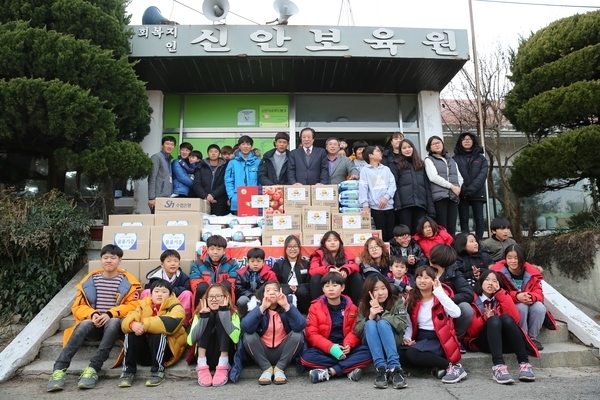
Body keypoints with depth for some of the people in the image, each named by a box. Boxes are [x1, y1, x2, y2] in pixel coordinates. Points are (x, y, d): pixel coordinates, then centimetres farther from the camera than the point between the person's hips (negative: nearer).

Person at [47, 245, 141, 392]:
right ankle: (59, 369, -37)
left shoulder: (128, 281, 1)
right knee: (84, 324, -32)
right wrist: (92, 315, -16)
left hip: (114, 324, -2)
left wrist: (110, 314, -21)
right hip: (94, 325, 2)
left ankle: (93, 369, -40)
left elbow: (133, 305, -7)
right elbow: (77, 307, 6)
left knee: (113, 322, -36)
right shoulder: (89, 280, 7)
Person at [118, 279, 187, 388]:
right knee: (130, 334, -19)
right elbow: (126, 321, -8)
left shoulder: (175, 307, -4)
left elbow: (169, 323, -27)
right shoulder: (143, 305, 9)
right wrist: (132, 325, -33)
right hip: (143, 352, 4)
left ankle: (158, 371, -24)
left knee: (158, 333, -31)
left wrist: (145, 325, -30)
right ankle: (128, 371, -15)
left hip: (166, 350, -4)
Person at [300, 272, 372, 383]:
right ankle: (349, 368, -26)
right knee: (306, 356, -31)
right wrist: (331, 347, -21)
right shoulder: (315, 307, -1)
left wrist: (348, 345, -20)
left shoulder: (351, 307, 4)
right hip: (324, 350, -1)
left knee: (367, 352, -25)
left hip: (345, 350, 2)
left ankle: (328, 372, -28)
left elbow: (355, 331, 2)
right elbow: (312, 334, -7)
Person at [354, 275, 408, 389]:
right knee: (370, 324, -28)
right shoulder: (363, 306, 1)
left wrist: (381, 312, -23)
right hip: (372, 347, 2)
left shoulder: (397, 303, -3)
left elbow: (402, 326, -17)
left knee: (382, 323, -30)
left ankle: (394, 368, -40)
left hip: (393, 344, -1)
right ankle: (381, 368, -39)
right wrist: (370, 317, -25)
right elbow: (357, 331, -7)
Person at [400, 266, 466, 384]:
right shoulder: (412, 300, 9)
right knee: (400, 354, -24)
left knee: (412, 354, -31)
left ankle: (453, 366, -16)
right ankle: (438, 368, -13)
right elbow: (409, 324, 12)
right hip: (420, 338, 5)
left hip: (438, 339, -5)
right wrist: (407, 338, -9)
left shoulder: (440, 297, -4)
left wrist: (439, 292, -22)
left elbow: (456, 313, -24)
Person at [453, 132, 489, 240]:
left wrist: (471, 189, -16)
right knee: (464, 220, -1)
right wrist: (463, 190, -16)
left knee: (479, 219, 0)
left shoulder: (481, 158, 11)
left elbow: (483, 174, -2)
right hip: (461, 194, -1)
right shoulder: (455, 158, 8)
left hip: (477, 193, 1)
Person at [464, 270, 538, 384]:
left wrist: (500, 292, -7)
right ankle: (498, 366, -49)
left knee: (506, 318, -26)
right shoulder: (473, 300, 4)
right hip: (482, 342, -2)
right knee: (494, 320, -31)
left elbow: (515, 318, -7)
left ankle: (524, 363, -34)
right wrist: (485, 318, -19)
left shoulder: (501, 297, 14)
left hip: (503, 340, 3)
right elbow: (470, 330, -4)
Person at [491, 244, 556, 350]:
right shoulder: (499, 271, -13)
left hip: (530, 304, 3)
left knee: (540, 308, -28)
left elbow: (538, 292, -5)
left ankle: (532, 338, -7)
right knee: (522, 307, -34)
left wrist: (531, 297, -31)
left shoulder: (532, 273, -3)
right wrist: (516, 296, -34)